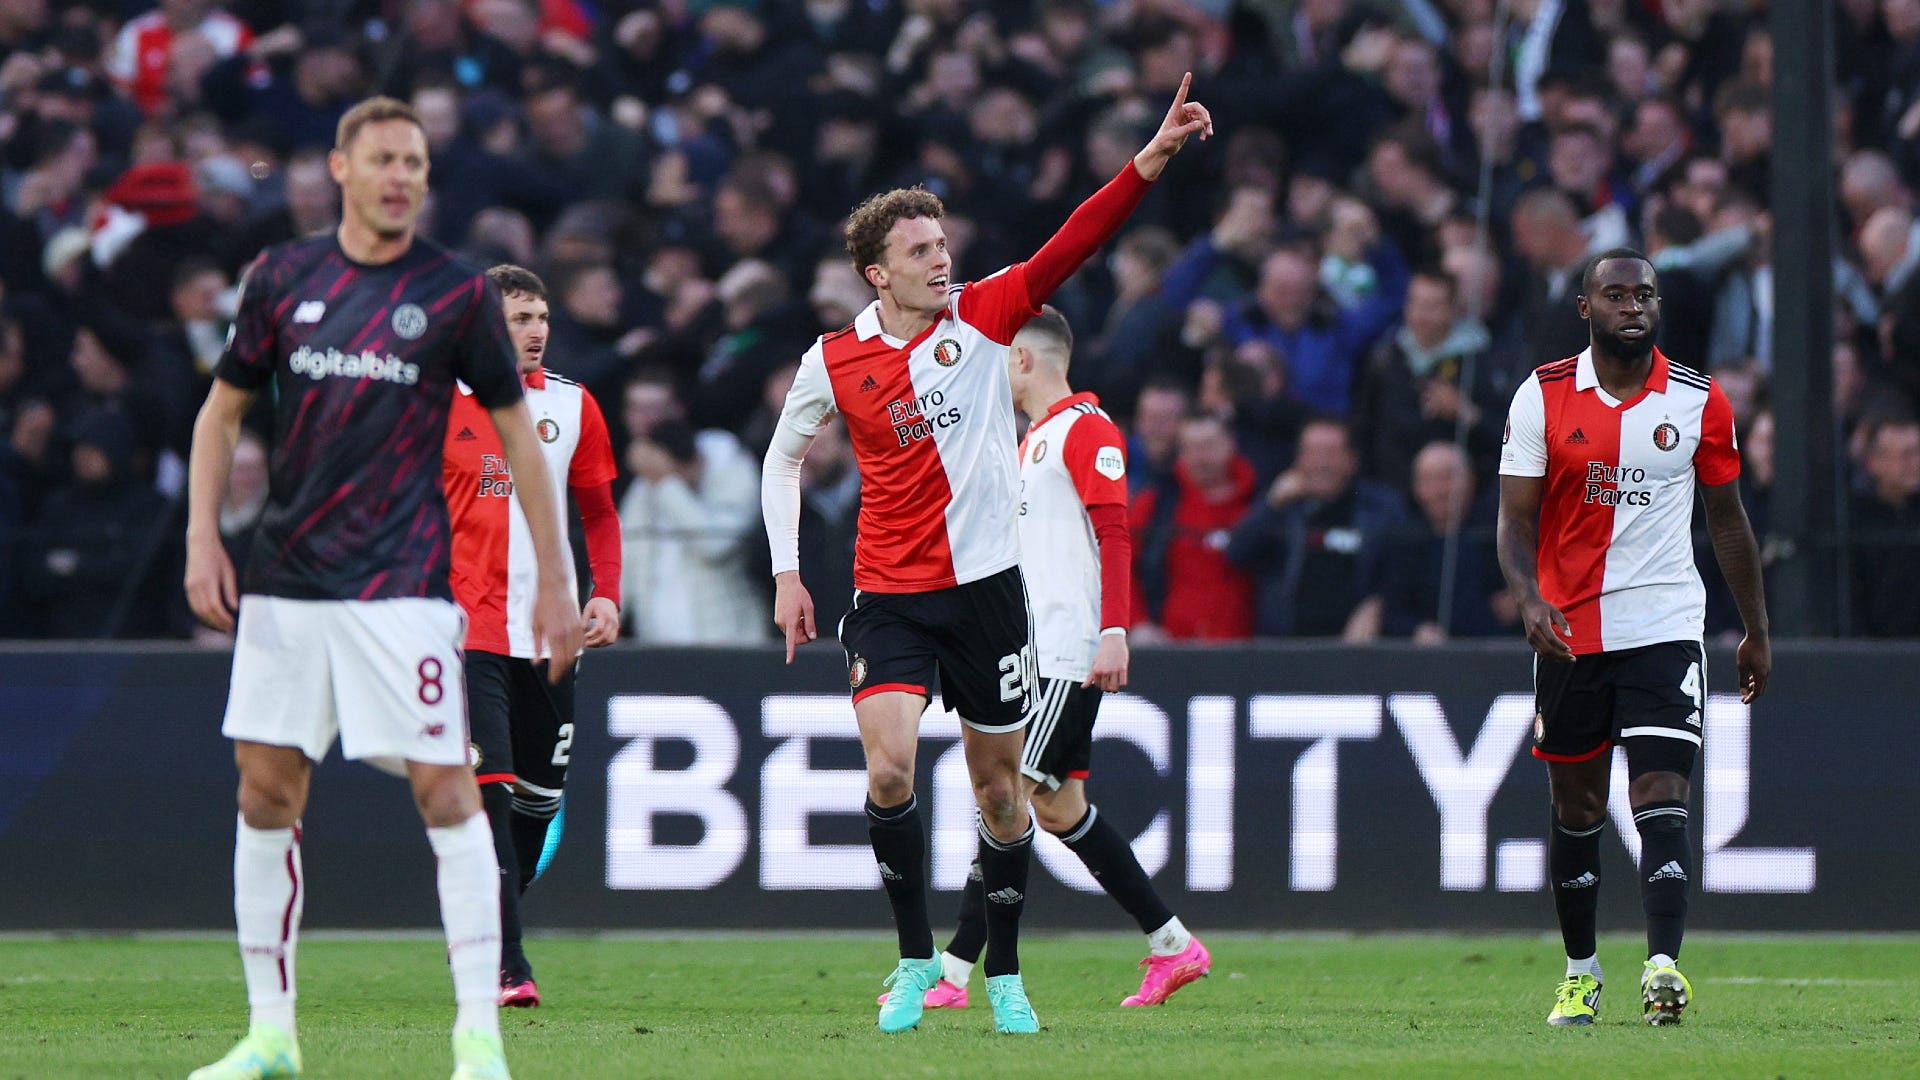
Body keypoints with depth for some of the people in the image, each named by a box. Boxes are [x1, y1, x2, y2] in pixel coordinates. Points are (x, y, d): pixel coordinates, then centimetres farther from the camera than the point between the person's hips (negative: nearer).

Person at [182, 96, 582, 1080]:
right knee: (266, 792, 2)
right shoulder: (282, 278, 8)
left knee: (444, 789, -10)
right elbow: (222, 409, 16)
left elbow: (516, 433, 6)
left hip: (403, 583, -3)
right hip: (285, 581, 3)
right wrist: (203, 538, 5)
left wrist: (553, 576, 3)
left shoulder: (457, 293, 0)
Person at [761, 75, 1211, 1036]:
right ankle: (916, 958, -3)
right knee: (889, 765, -19)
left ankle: (1003, 974, 21)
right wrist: (786, 574, 7)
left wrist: (1152, 158, -25)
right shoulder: (832, 363, -1)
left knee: (998, 784, 7)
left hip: (987, 586, 1)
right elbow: (783, 457, 14)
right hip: (889, 597, -1)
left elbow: (1072, 244, -13)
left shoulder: (983, 316, -2)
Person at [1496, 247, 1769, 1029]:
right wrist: (1530, 602, -20)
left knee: (1661, 798, -14)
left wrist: (1756, 631, 14)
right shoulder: (1542, 398, -1)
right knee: (1576, 807, 9)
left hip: (1666, 629, -1)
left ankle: (1664, 967, -23)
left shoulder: (1698, 402, 2)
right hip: (1570, 633, 1)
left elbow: (1727, 518, 12)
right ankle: (1580, 972, 22)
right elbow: (1515, 519, -2)